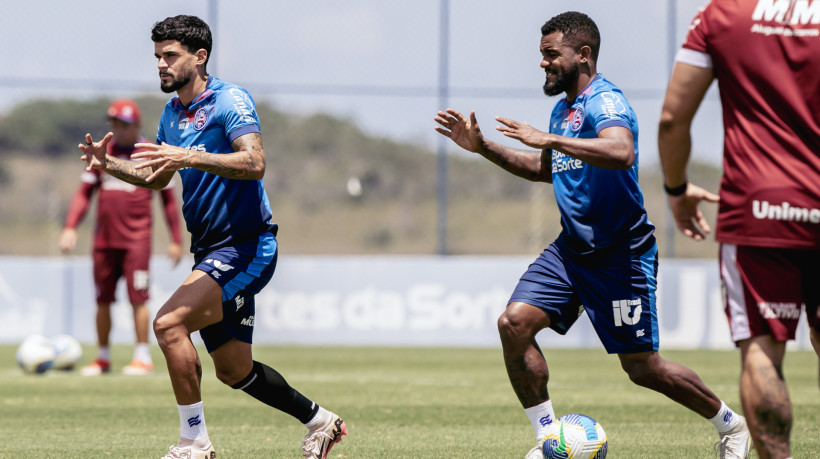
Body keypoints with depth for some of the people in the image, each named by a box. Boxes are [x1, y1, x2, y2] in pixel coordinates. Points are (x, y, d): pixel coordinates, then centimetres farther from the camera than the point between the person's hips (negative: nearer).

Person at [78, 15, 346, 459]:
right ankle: (318, 419, 31)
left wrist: (188, 157, -36)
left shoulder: (229, 100, -12)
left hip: (246, 245, -9)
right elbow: (158, 177, 27)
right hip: (211, 251, 9)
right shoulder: (172, 113, 14)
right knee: (233, 370, 12)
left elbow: (254, 163, -27)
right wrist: (111, 164, 9)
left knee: (169, 323, -25)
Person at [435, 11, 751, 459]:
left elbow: (621, 152, -39)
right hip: (572, 249, 8)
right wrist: (483, 147, 18)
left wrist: (548, 139, -40)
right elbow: (545, 168, 28)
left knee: (642, 368, -2)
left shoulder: (604, 101, -17)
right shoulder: (563, 109, 12)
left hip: (621, 252, -8)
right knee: (514, 323, -11)